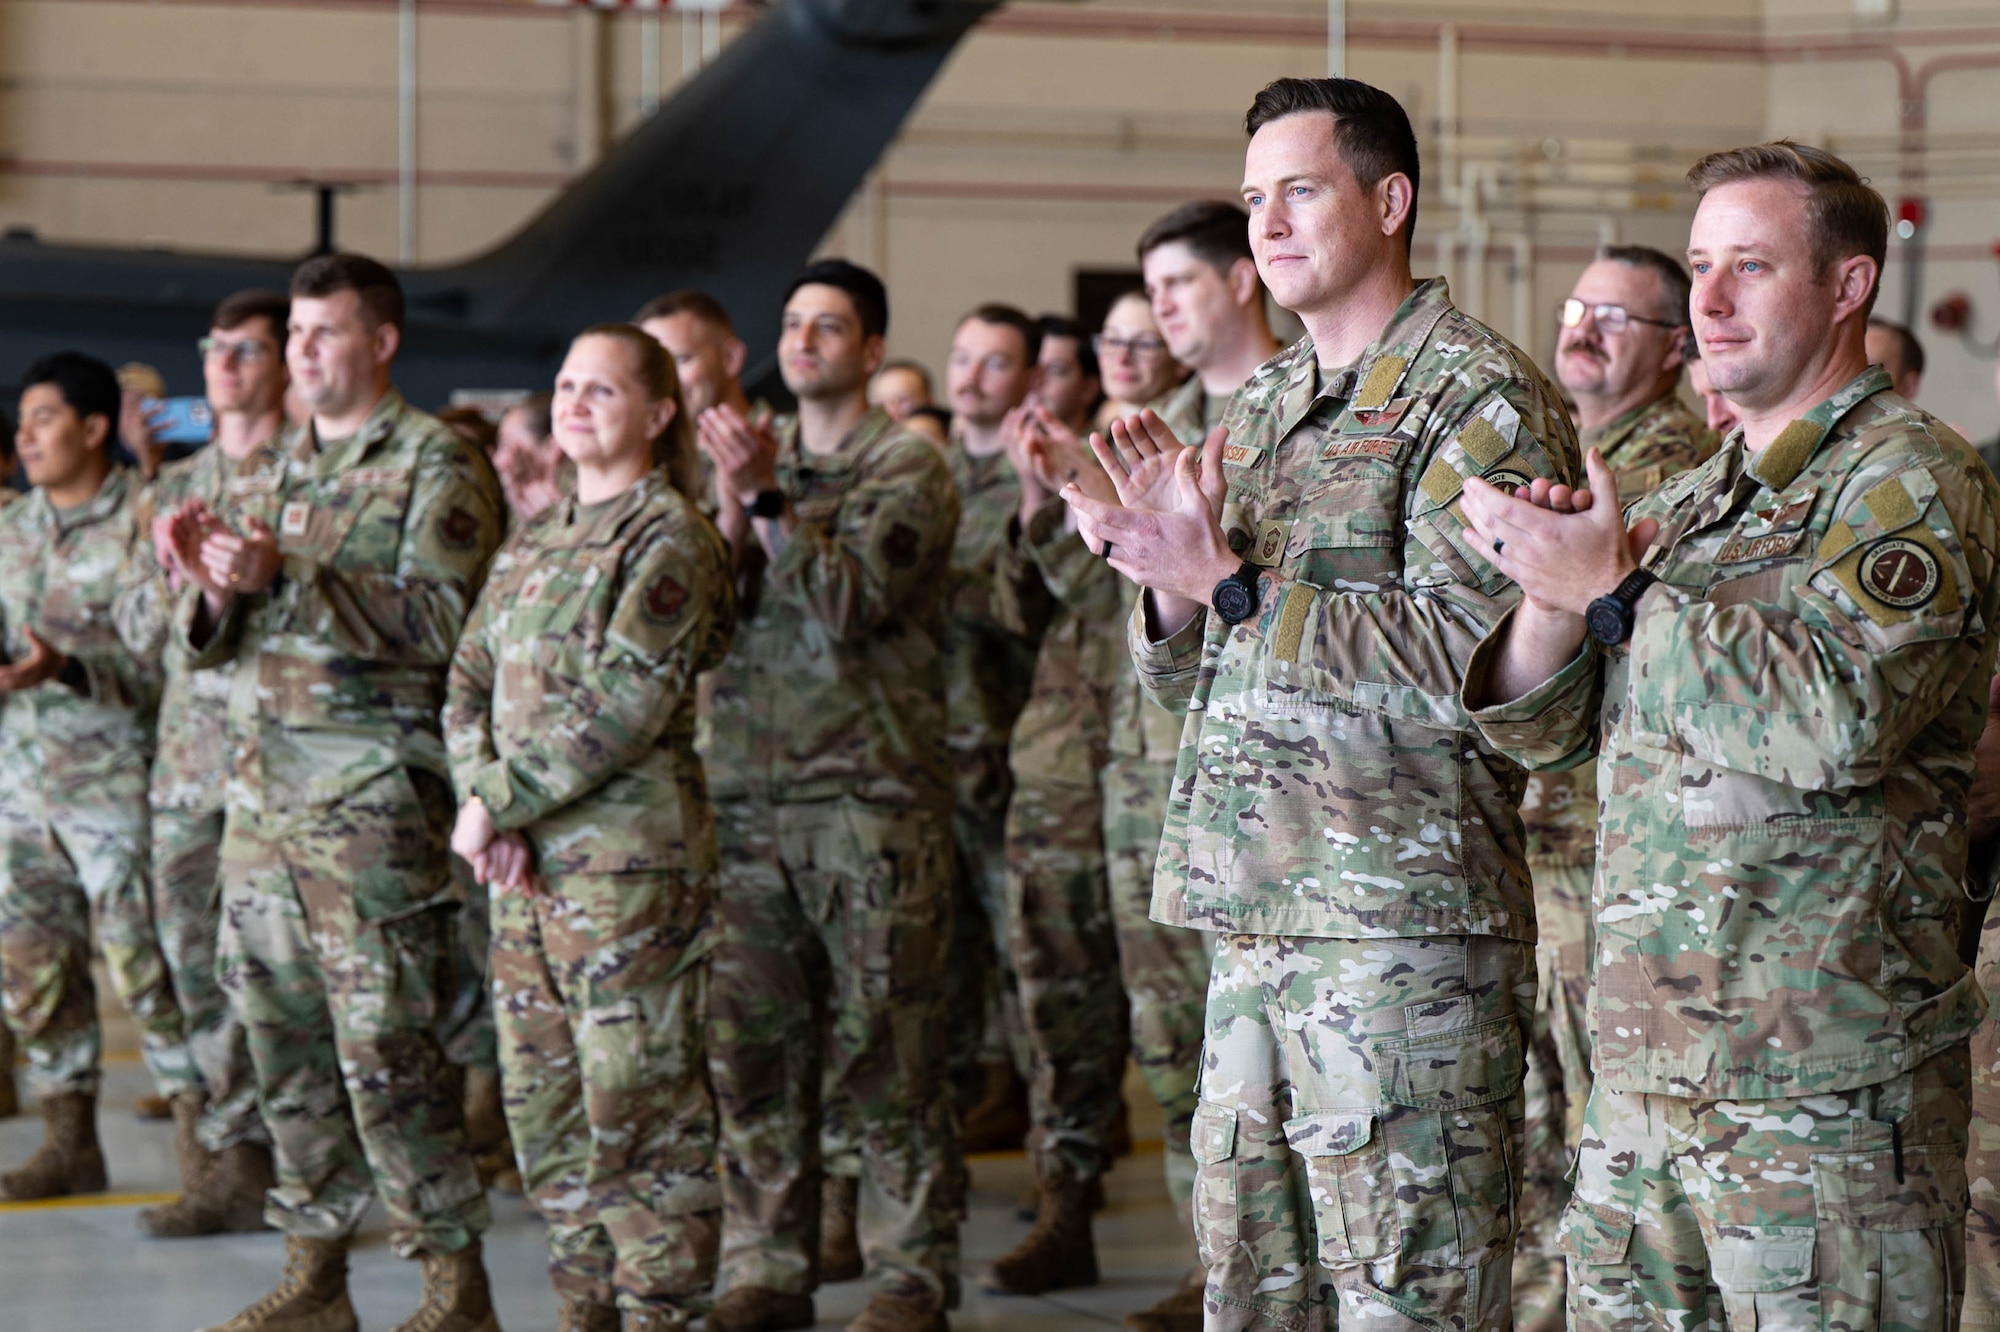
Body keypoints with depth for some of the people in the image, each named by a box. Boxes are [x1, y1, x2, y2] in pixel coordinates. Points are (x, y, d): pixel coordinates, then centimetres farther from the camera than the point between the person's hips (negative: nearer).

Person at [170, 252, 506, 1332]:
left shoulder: (437, 464, -4)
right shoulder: (287, 465, 17)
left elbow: (439, 621, -16)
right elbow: (218, 643, 19)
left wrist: (284, 576, -21)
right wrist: (215, 584, -4)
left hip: (371, 795, -7)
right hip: (261, 782, 7)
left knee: (386, 1045, -8)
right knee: (284, 1037, 9)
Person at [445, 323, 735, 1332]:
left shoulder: (671, 538, -7)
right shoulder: (530, 545, 17)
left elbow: (625, 705, -16)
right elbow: (468, 683, 12)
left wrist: (496, 799, -14)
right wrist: (488, 811, -6)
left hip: (629, 858, -8)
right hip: (524, 861, 8)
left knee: (641, 1096, -5)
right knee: (543, 1098, 10)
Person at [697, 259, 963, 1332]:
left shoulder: (910, 472, 0)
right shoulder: (754, 459, 16)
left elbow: (854, 602, -13)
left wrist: (768, 499, -15)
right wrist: (730, 512, -7)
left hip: (872, 790, -5)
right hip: (749, 790, 5)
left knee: (882, 1042, -4)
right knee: (754, 1041, 4)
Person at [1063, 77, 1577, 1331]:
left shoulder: (1480, 399, -7)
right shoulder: (1260, 405, 18)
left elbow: (1477, 649, -19)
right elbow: (1190, 678, 21)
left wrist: (1232, 582, -18)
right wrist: (1170, 576, -2)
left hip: (1404, 916, -8)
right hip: (1254, 917, 8)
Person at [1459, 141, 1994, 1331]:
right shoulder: (1689, 503, 18)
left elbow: (1842, 717, -23)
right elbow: (1542, 728, 14)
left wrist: (1614, 591, -17)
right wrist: (1551, 595, -7)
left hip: (1825, 1079, -7)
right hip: (1645, 1066, 8)